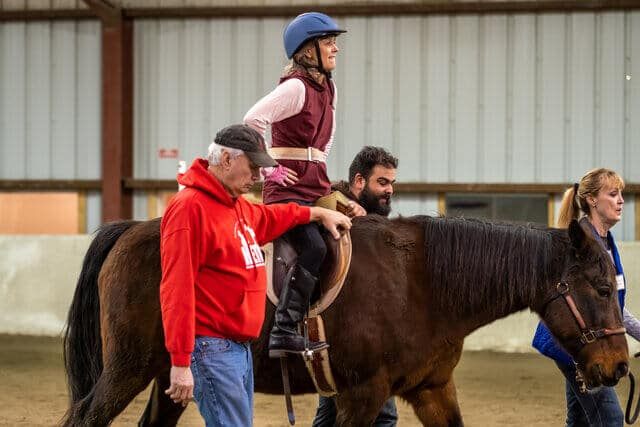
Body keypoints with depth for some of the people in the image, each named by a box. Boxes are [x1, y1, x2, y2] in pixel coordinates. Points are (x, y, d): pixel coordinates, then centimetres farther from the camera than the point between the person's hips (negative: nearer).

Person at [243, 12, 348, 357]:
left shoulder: (327, 88, 17)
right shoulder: (295, 87, -12)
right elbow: (252, 121, -24)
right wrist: (269, 170, -17)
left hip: (316, 186, 9)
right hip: (288, 187, -9)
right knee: (314, 247, -25)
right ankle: (283, 331, -25)